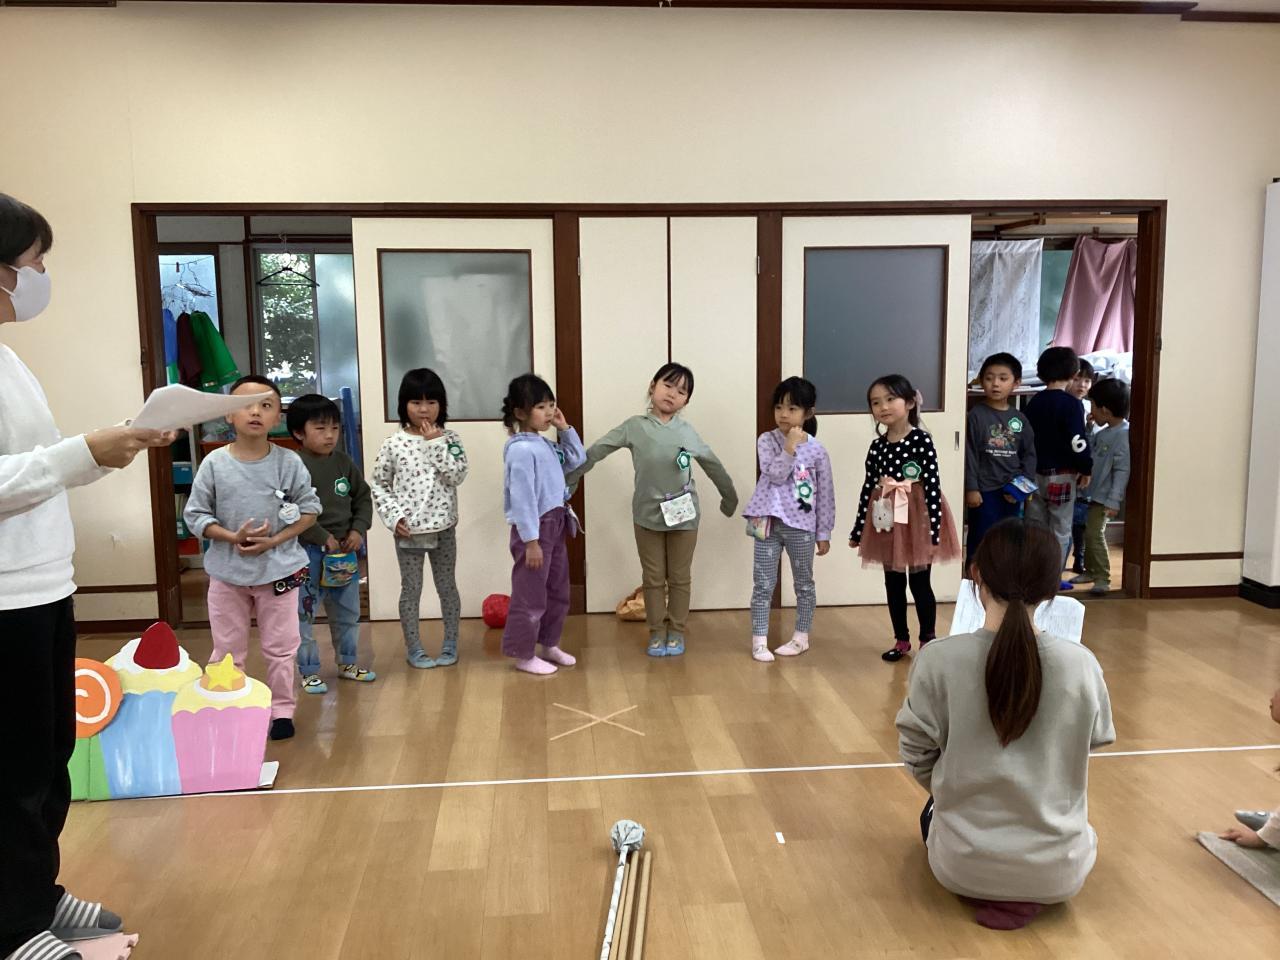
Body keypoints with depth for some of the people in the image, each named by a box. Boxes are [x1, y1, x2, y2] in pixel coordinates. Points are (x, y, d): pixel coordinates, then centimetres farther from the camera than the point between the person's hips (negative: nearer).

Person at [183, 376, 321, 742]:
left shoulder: (289, 462, -9)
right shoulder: (215, 463, -8)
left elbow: (309, 509, -2)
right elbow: (195, 514, -2)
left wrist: (274, 540, -14)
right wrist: (233, 538, -16)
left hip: (278, 568, -1)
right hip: (227, 571, 1)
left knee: (280, 647, 10)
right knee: (226, 650, 13)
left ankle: (282, 709, 24)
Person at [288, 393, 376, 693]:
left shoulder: (344, 462, 4)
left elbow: (364, 497, 12)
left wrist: (358, 530, -2)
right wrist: (324, 538, -19)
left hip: (345, 550, 6)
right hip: (308, 551, -6)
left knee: (348, 612, 18)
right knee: (304, 614, 3)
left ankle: (347, 663, 34)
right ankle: (309, 672, 17)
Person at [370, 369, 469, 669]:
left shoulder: (449, 439, -2)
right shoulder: (393, 443, -4)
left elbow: (457, 476, -13)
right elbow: (378, 483, 2)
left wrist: (436, 443, -18)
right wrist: (393, 515, -8)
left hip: (443, 528, 1)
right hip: (407, 530, -1)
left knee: (447, 587, 11)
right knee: (411, 590, 8)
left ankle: (450, 644, 25)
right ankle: (413, 648, 20)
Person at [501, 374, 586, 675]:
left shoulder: (544, 444, 8)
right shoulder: (521, 449, -19)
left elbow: (577, 459, 23)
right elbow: (523, 499, -22)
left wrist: (565, 429, 10)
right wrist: (531, 541, -22)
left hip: (555, 526, 9)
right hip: (535, 529, -9)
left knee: (558, 592, 19)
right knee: (530, 595, 2)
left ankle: (548, 644, 33)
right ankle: (523, 655, 15)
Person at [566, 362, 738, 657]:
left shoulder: (687, 431, -1)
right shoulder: (634, 426, -6)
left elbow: (713, 465, 10)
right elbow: (595, 452, -6)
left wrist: (730, 497, 18)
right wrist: (569, 477, -10)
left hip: (683, 514, 1)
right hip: (647, 515, -1)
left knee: (679, 577, 11)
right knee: (653, 578, 10)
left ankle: (677, 631, 25)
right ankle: (656, 632, 23)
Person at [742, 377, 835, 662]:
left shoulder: (816, 449, -3)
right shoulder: (766, 441, -2)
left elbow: (826, 494, 2)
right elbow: (775, 475, -16)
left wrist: (824, 533, 2)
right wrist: (789, 448, -22)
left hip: (801, 525, 0)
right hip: (768, 522, 0)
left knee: (804, 583, 12)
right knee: (763, 584, 4)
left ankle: (801, 637, 27)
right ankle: (759, 640, 12)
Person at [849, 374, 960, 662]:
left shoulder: (922, 440, -12)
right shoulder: (877, 445, 2)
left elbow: (933, 486, -14)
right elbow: (868, 487, 7)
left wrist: (935, 530, -17)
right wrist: (858, 529, 9)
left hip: (916, 519, -5)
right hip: (887, 519, 5)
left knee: (919, 583, 5)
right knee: (893, 583, 13)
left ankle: (928, 640, 21)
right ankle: (901, 640, 27)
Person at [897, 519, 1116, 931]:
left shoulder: (939, 659, -19)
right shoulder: (1081, 664, -15)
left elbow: (918, 757, -7)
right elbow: (1091, 744, 3)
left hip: (963, 865, -1)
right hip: (1057, 871, 2)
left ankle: (984, 892, 12)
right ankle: (1027, 896, 14)